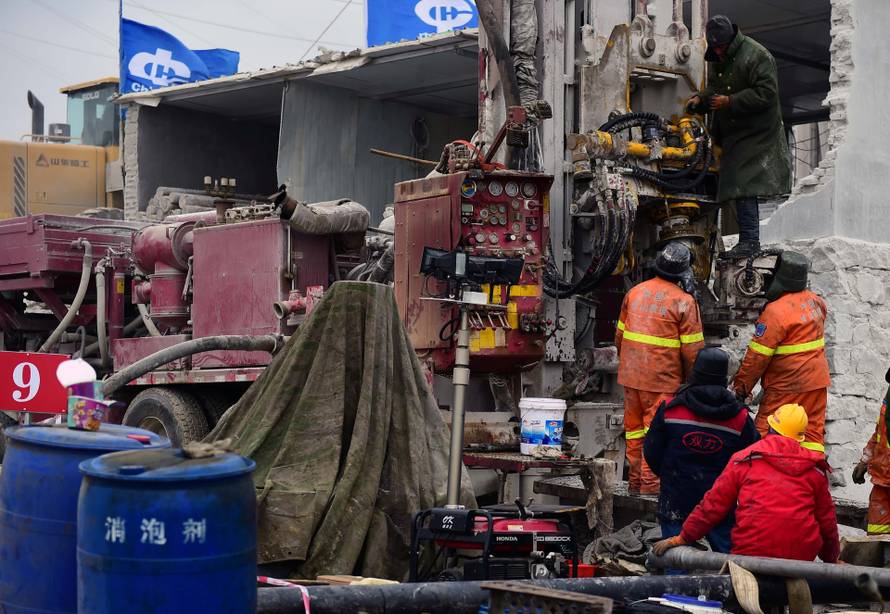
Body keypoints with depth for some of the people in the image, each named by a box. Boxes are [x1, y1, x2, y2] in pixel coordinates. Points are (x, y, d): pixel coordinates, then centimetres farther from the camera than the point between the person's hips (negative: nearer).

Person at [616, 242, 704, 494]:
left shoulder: (635, 292, 7)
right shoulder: (683, 301, -10)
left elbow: (620, 334, 15)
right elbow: (692, 348, -9)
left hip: (630, 373, 6)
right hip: (662, 378, -6)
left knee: (635, 428, 14)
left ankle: (635, 481, 22)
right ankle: (651, 483, 1)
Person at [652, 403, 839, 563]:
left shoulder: (745, 459, 8)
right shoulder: (815, 469, 15)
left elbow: (714, 504, 7)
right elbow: (827, 519, 21)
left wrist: (683, 538, 14)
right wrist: (832, 561, 35)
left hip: (752, 550, -2)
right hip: (803, 556, 2)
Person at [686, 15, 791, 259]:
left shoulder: (756, 55, -15)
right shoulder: (716, 59, 12)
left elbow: (766, 93, -20)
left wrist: (730, 101, -22)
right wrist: (700, 99, 3)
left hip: (755, 134, -8)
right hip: (731, 133, 8)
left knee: (744, 185, -15)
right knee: (737, 184, 7)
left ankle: (750, 241, -13)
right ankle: (748, 239, 12)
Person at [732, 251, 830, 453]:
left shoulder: (776, 311, -21)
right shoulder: (816, 302, 1)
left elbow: (757, 355, -17)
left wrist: (741, 387, -7)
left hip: (787, 385, -7)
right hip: (817, 380, 7)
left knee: (764, 432, 0)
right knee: (813, 429, 13)